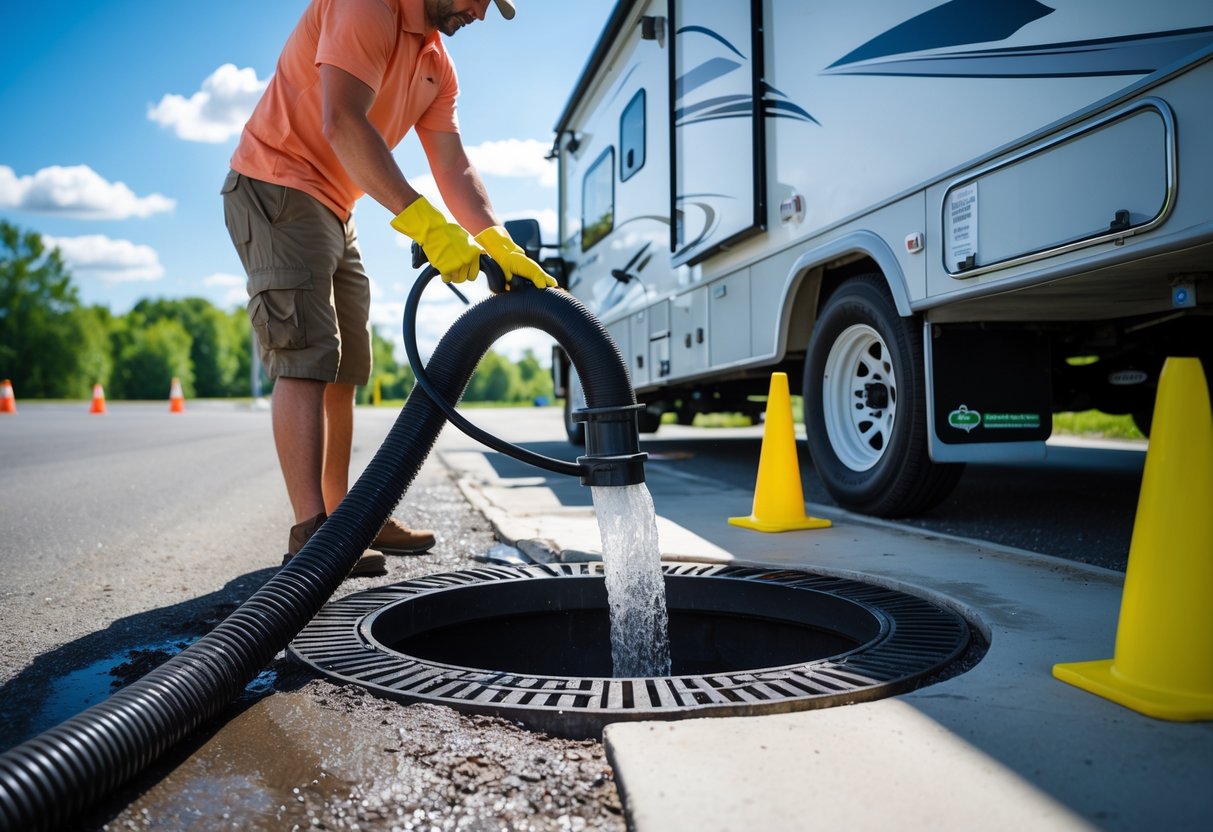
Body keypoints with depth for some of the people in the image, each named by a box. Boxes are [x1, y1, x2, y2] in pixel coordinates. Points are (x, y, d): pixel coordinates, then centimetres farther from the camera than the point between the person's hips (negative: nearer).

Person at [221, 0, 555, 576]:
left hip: (334, 210, 10)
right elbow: (341, 123, -30)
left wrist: (501, 247, -12)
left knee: (342, 370, 8)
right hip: (276, 188, -10)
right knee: (306, 358, -18)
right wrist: (424, 223, -35)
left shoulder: (437, 65, 11)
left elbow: (454, 170, 3)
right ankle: (309, 534, -19)